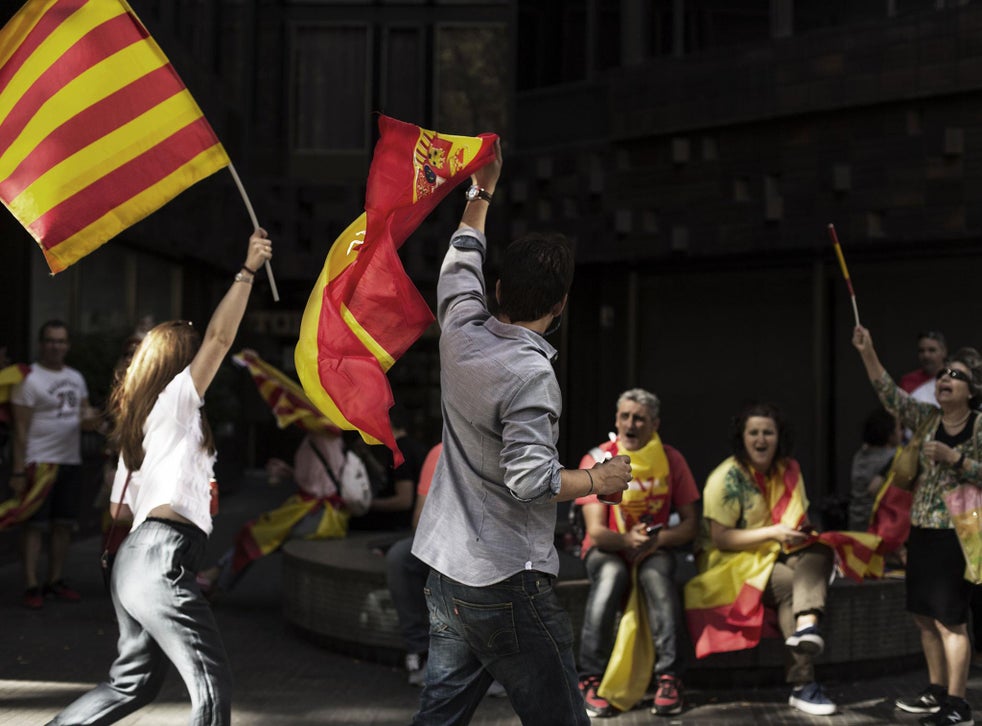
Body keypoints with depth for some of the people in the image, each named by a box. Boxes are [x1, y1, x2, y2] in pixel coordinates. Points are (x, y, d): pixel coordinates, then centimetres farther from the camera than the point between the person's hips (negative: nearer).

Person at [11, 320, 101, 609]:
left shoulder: (76, 377, 15)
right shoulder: (29, 379, -7)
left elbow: (84, 412, 22)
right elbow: (21, 429, -10)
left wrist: (90, 419, -5)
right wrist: (18, 471, -14)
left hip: (71, 462, 7)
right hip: (39, 463, -7)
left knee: (63, 525, 9)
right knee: (35, 525, -5)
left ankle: (55, 581, 17)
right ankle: (32, 587, -4)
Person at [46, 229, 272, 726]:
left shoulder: (137, 423, 23)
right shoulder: (174, 401, 1)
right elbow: (220, 337, -9)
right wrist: (248, 270, -6)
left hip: (135, 559, 9)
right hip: (160, 559, -9)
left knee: (133, 682, 19)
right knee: (213, 686, -10)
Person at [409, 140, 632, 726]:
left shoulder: (462, 335, 3)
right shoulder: (530, 374, -18)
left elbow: (461, 265, 22)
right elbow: (530, 478, -23)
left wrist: (482, 193, 33)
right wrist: (597, 479, -6)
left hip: (447, 577, 8)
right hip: (509, 585, -8)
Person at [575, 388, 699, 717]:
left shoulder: (671, 460, -2)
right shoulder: (597, 460, -8)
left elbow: (690, 524, -2)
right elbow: (596, 530, -14)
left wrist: (659, 539, -22)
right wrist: (627, 540, -34)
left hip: (655, 549, 1)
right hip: (608, 549, -1)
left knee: (657, 575, -34)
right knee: (610, 574, -35)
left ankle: (669, 678, -33)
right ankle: (590, 680, -31)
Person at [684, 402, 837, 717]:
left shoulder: (789, 470, 6)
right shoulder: (727, 477, -12)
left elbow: (800, 521, 15)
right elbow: (720, 538, -17)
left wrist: (803, 532, -10)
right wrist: (772, 533, -24)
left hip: (776, 556, 6)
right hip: (730, 562, -6)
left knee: (820, 553, -24)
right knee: (792, 584, -30)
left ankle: (807, 627, -49)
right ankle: (803, 683, -31)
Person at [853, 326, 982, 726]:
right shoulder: (928, 418, 6)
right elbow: (891, 395, -3)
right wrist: (867, 353, -12)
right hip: (922, 529, 7)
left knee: (949, 618, -5)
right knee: (924, 615, 13)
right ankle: (937, 691, 27)